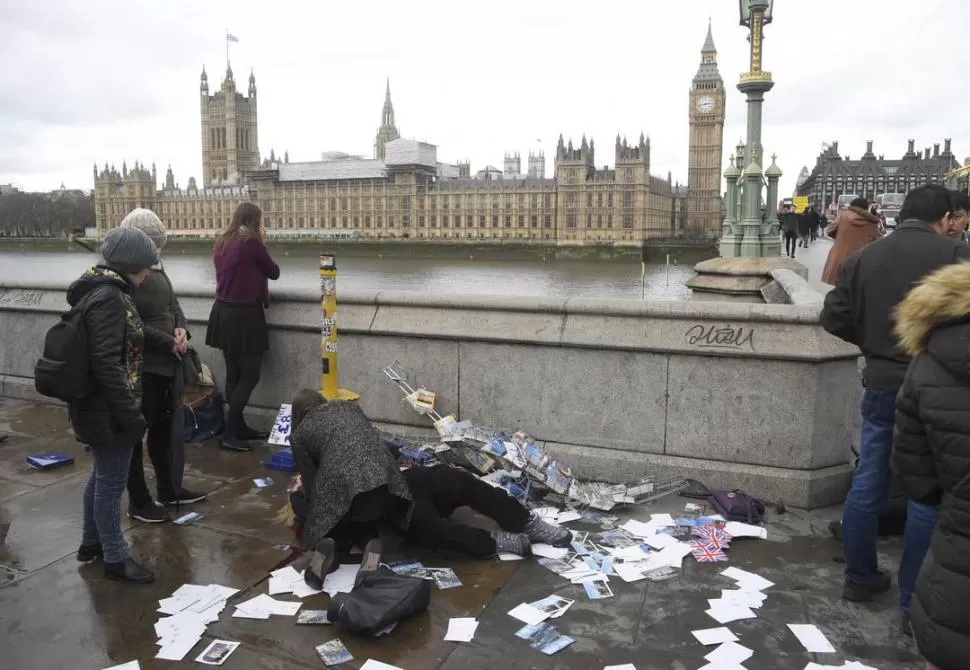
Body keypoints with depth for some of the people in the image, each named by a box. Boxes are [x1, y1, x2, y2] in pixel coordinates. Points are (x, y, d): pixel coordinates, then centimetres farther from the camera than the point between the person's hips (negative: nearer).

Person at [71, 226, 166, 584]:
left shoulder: (101, 290, 9)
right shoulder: (108, 299, -23)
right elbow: (107, 364, -28)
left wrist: (164, 339, 18)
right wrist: (131, 414, -25)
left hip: (97, 406, 10)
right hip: (107, 410, -10)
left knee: (102, 476, 23)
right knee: (112, 482, 3)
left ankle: (92, 542, 39)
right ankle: (115, 558, 18)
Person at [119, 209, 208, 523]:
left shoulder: (156, 268, 9)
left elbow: (173, 304, 16)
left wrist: (181, 329, -3)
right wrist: (169, 342, -17)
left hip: (167, 362, 9)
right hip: (140, 366, -9)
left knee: (165, 428, 19)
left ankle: (169, 489, 34)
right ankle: (138, 501, 18)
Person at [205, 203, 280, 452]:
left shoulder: (221, 243, 9)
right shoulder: (251, 242, -13)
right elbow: (274, 272, -2)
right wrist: (262, 243, 6)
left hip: (223, 312, 8)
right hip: (244, 314, -8)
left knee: (233, 374, 14)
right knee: (250, 375, -1)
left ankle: (239, 427, 23)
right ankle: (229, 435, -1)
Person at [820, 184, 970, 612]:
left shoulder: (861, 258, 2)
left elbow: (834, 319, 0)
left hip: (880, 384, 4)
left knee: (868, 483, 13)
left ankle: (859, 577, 25)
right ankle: (915, 600, 13)